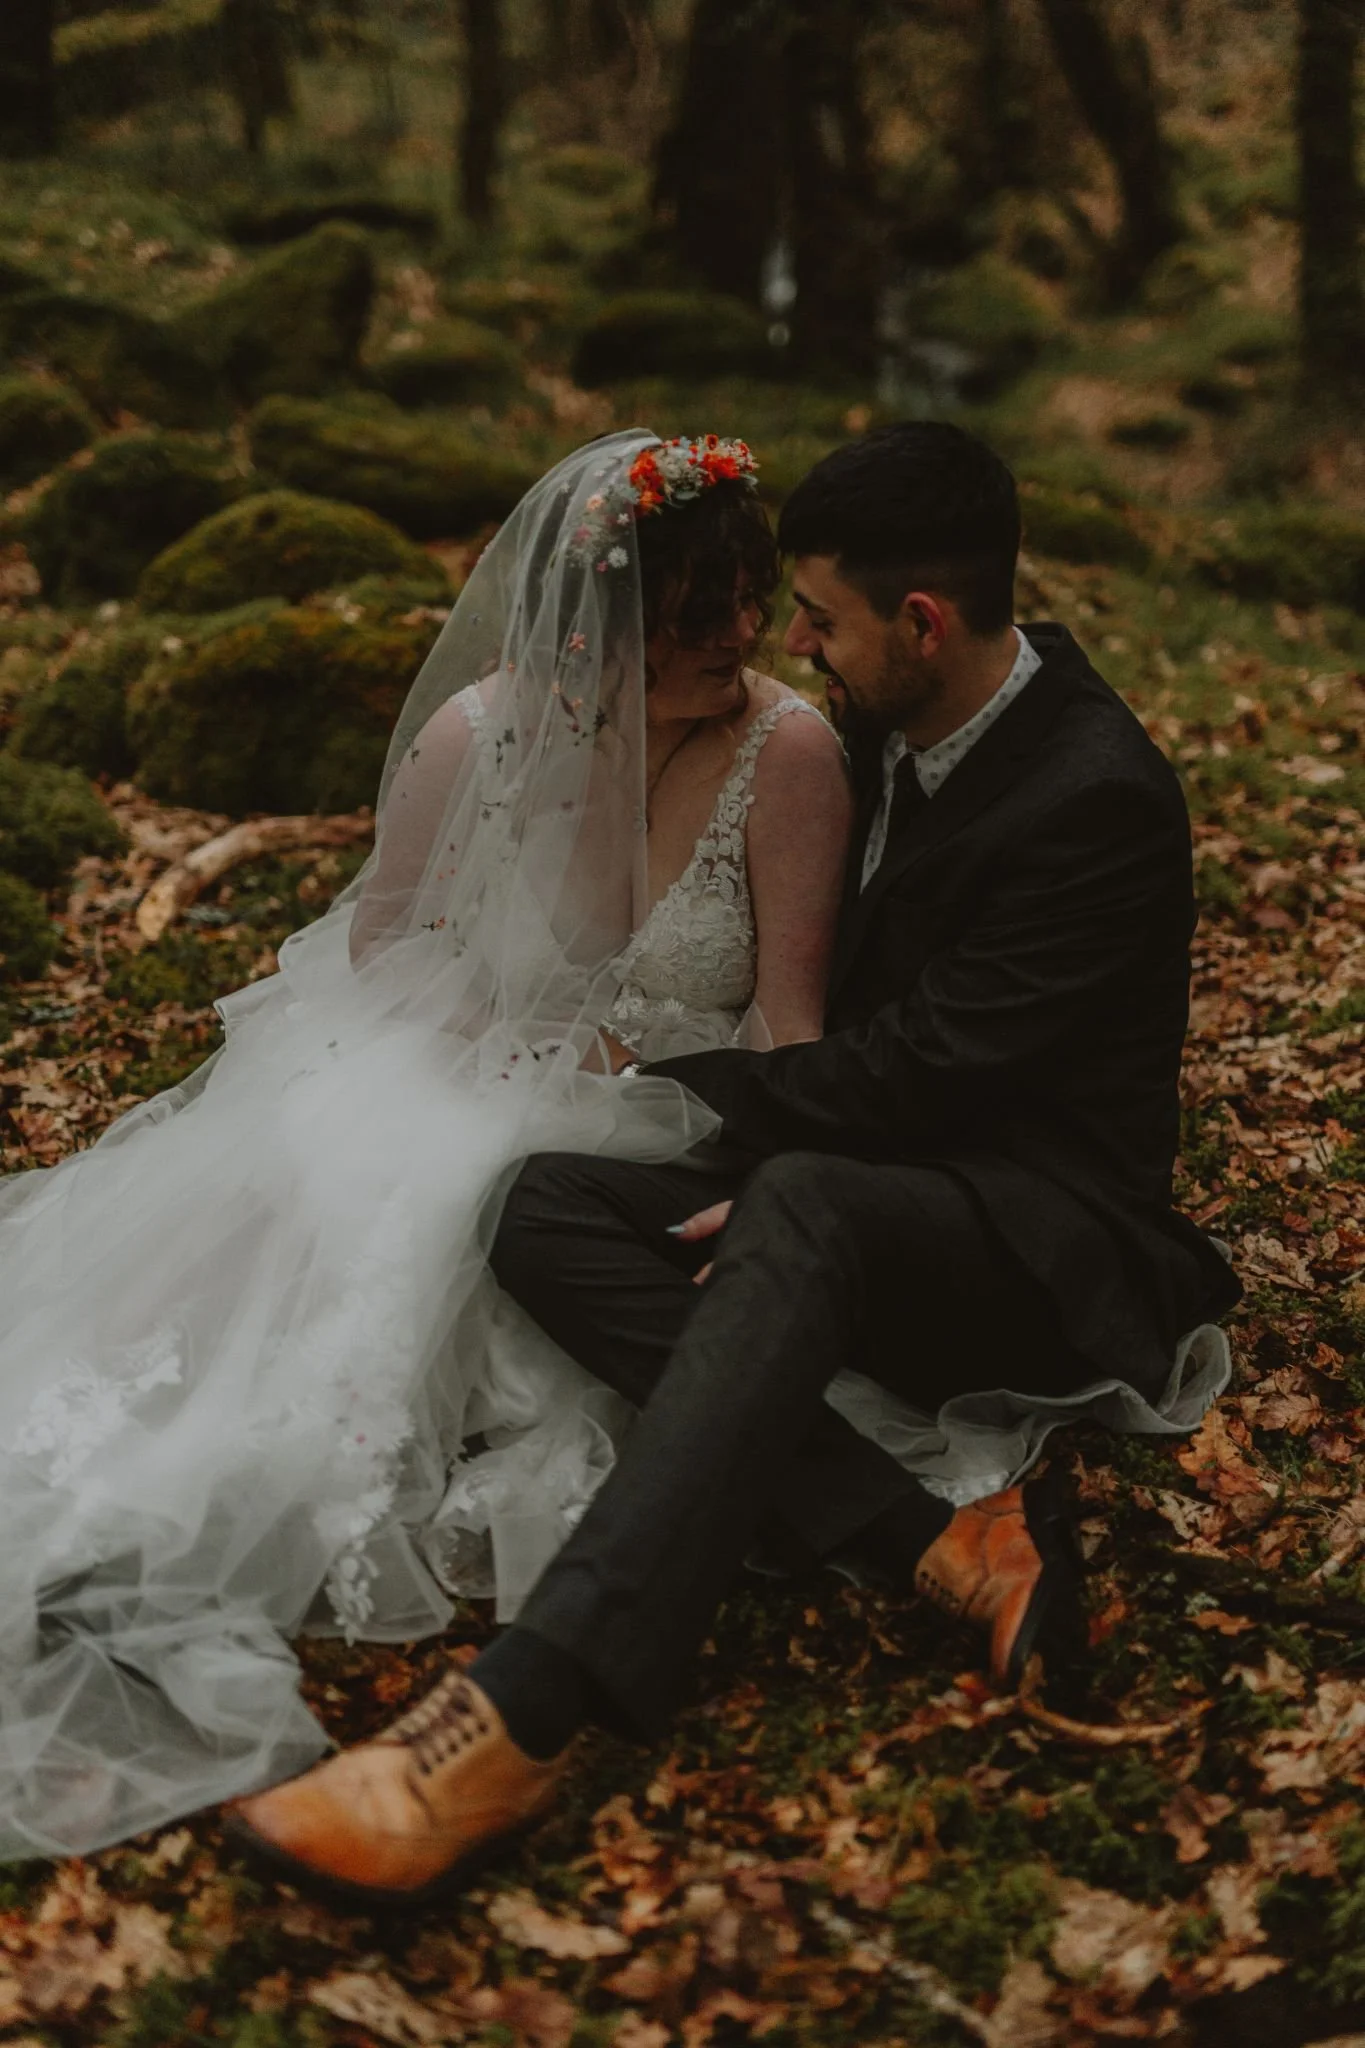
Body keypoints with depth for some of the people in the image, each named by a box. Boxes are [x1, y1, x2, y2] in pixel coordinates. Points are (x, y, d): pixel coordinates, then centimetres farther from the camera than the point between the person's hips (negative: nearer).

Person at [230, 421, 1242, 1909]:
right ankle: (938, 1535, -25)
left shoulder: (1095, 799, -19)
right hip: (871, 1190, 8)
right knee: (549, 1209, -16)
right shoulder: (899, 726, 6)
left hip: (1043, 1240, -8)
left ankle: (526, 1715, -48)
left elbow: (920, 1066, -21)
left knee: (799, 1212, -41)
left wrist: (666, 1084, -11)